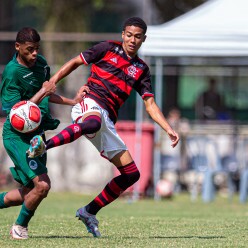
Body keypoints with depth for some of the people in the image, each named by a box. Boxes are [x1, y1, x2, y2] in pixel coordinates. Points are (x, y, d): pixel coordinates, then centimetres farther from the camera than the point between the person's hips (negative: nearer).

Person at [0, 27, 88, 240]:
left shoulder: (41, 63, 6)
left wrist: (73, 101, 19)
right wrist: (42, 92, -23)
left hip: (36, 134, 8)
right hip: (17, 136, -8)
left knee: (31, 192, 13)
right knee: (42, 184, -19)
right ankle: (20, 226, 3)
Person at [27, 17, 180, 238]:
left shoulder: (141, 69, 19)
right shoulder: (108, 48, 9)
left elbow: (150, 104, 17)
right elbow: (75, 62, 14)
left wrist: (169, 130, 5)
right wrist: (52, 82, 1)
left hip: (107, 122, 5)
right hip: (89, 104, -5)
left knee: (131, 174, 0)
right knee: (93, 122, -45)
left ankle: (90, 212, 9)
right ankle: (43, 146, -58)